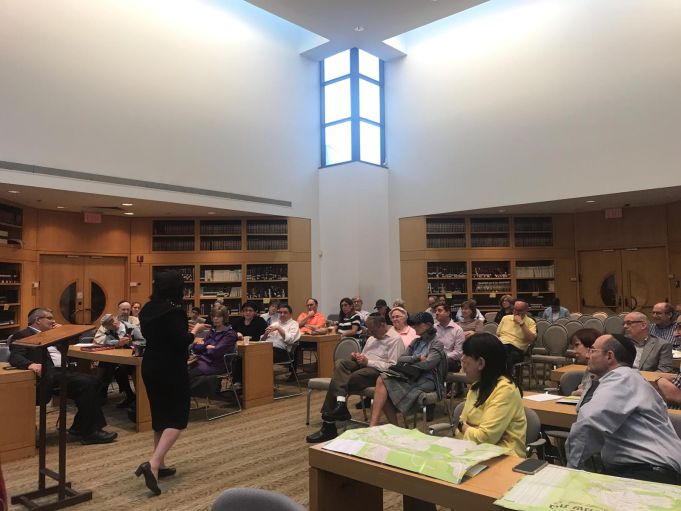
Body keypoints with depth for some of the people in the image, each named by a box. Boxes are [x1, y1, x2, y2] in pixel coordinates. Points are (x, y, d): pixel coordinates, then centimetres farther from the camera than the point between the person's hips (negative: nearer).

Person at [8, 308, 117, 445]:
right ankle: (89, 432, -17)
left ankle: (79, 429, -6)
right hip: (49, 374, -9)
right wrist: (30, 364, -34)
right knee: (86, 383, -25)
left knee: (94, 381, -12)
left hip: (63, 370, 9)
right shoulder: (23, 335, 2)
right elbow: (15, 357, -13)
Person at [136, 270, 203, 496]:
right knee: (177, 418, -1)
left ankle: (160, 465, 22)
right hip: (171, 370, -8)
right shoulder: (174, 310, -18)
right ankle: (152, 464, -17)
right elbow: (181, 342, -22)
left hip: (150, 367, 8)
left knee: (160, 416, 16)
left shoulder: (147, 309, 6)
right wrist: (194, 331, -3)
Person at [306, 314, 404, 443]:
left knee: (337, 380, -28)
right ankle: (341, 402, -44)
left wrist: (368, 362, -17)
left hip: (377, 370, -8)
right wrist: (357, 356, 7)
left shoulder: (395, 340, -2)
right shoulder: (372, 338, 26)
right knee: (340, 363, -25)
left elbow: (393, 366, -13)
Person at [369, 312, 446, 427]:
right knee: (382, 379, -23)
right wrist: (417, 358, -6)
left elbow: (427, 364, -14)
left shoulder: (436, 344, 1)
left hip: (426, 380, -6)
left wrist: (408, 362, -2)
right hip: (412, 377, 6)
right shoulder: (415, 342, 21)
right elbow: (400, 359, 11)